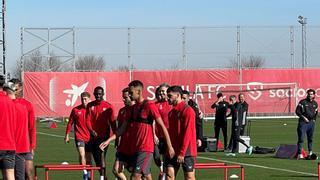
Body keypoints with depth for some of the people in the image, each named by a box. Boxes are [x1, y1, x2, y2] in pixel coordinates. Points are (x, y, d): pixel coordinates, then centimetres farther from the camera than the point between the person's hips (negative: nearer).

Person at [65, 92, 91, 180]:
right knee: (82, 154, -19)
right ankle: (84, 172, -11)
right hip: (79, 136, -1)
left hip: (90, 137, 1)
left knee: (88, 157, 9)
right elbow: (70, 122, 7)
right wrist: (67, 135, 7)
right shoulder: (75, 110, -1)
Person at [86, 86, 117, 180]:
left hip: (104, 136, -4)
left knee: (101, 157, -15)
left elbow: (112, 122, -4)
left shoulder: (108, 106, -4)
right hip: (93, 136, 4)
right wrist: (91, 130, -18)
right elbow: (88, 120, 0)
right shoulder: (90, 105, 5)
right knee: (96, 159, 9)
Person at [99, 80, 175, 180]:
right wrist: (108, 140, 10)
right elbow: (123, 128, 17)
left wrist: (169, 146, -11)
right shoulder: (133, 108, 13)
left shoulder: (149, 106, -10)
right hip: (135, 148, 8)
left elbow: (162, 126, -10)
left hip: (145, 148, -8)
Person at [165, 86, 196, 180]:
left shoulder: (187, 110, -12)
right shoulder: (172, 112, 13)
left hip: (186, 151, -7)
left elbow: (187, 133, -16)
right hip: (173, 151, 7)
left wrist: (182, 153, -19)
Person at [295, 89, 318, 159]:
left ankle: (310, 153, 25)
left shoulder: (315, 103, 12)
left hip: (311, 122, 5)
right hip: (303, 122, -5)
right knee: (301, 138, -9)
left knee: (310, 138, 14)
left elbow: (316, 113, 25)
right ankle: (299, 153, -11)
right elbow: (297, 111, -5)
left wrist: (314, 119, 10)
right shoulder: (303, 102, -4)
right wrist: (303, 117, -13)